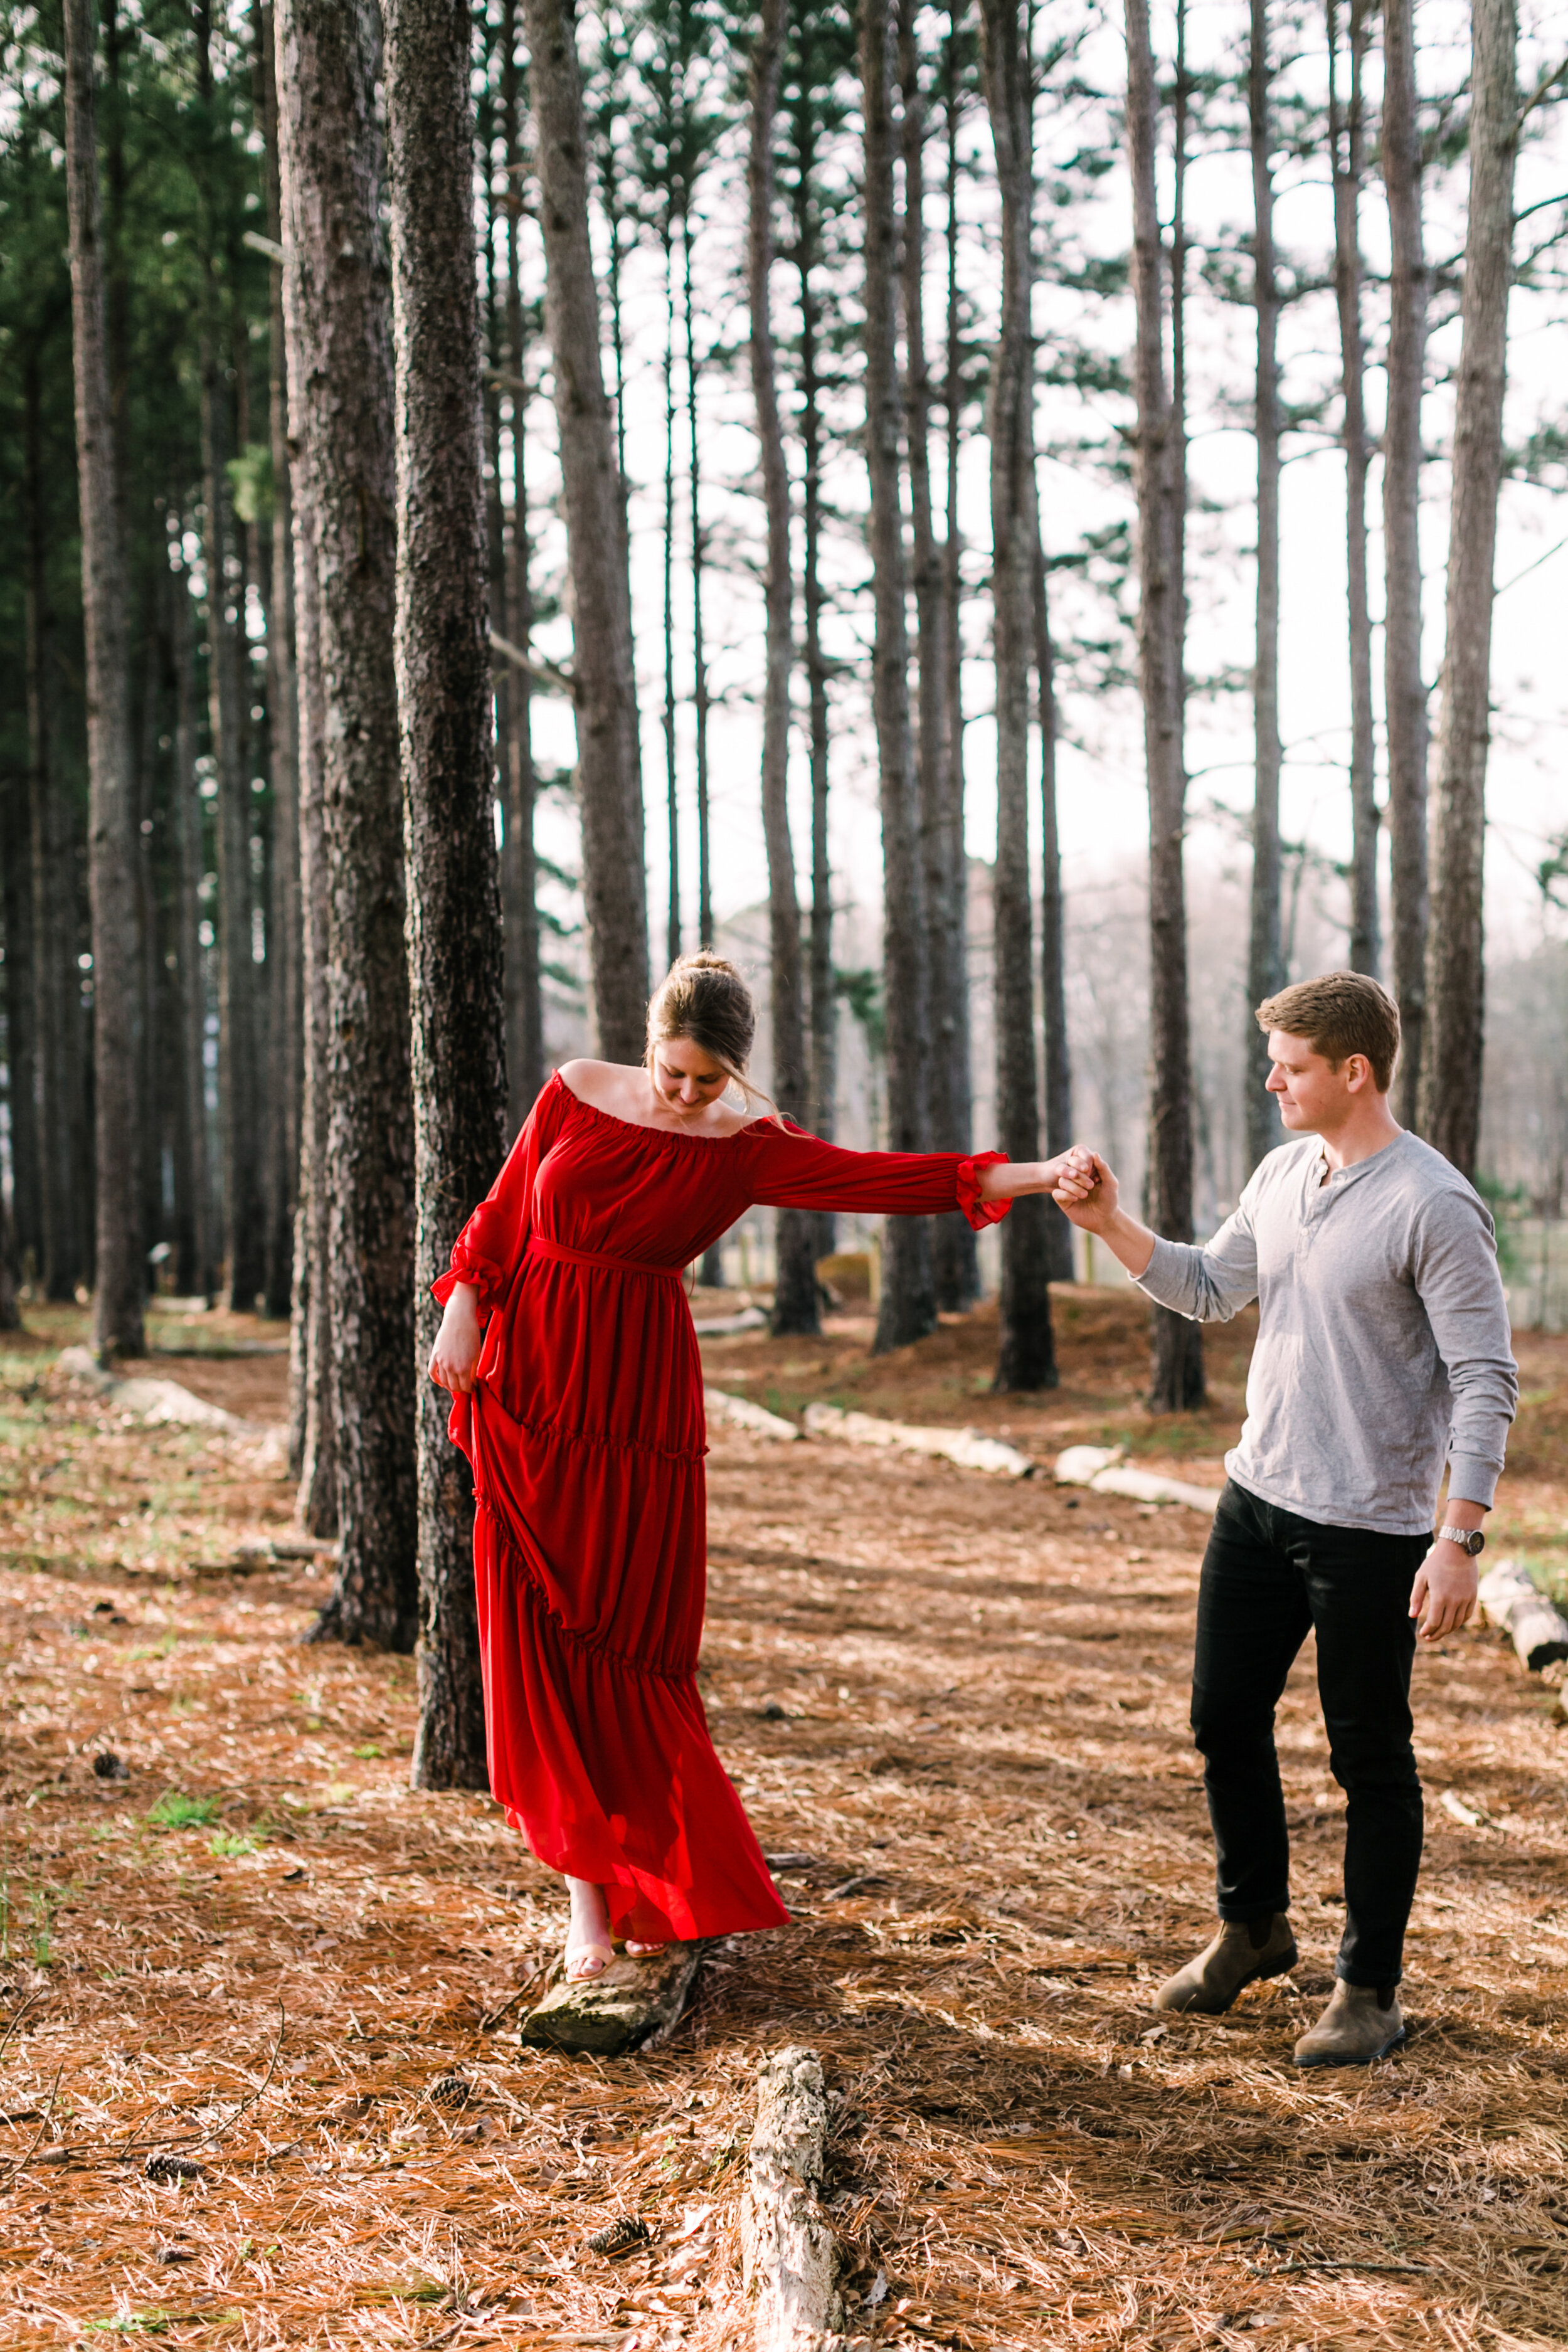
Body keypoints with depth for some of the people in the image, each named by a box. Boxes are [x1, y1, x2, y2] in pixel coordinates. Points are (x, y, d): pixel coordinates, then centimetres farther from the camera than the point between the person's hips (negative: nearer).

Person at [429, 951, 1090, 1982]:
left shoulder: (745, 1150, -3)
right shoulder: (577, 1092, 3)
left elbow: (876, 1177, -13)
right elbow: (503, 1215, 11)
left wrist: (1024, 1176, -23)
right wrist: (463, 1314, 0)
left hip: (637, 1403, -2)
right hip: (526, 1383, 2)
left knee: (626, 1637, -2)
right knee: (544, 1637, 0)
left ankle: (652, 1880, 13)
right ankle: (592, 1894, 7)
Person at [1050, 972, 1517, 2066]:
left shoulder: (1434, 1207, -16)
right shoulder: (1283, 1174, 7)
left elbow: (1485, 1383, -16)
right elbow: (1209, 1288, 20)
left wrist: (1461, 1539, -21)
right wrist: (1111, 1222, 7)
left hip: (1369, 1528, -7)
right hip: (1257, 1500, 7)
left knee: (1371, 1759, 4)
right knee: (1226, 1720, 15)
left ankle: (1371, 1986, 19)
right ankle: (1255, 1925, 36)